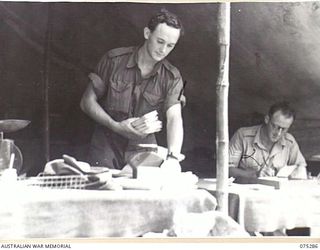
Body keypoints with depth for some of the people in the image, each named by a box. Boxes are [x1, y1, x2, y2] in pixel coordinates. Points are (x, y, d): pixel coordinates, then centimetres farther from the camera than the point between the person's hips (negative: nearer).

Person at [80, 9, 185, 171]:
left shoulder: (171, 77, -6)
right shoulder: (114, 60, -8)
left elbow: (174, 117, -20)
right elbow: (87, 101, -4)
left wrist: (173, 157, -37)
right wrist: (116, 126, -18)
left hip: (143, 150, 1)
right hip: (106, 146, -1)